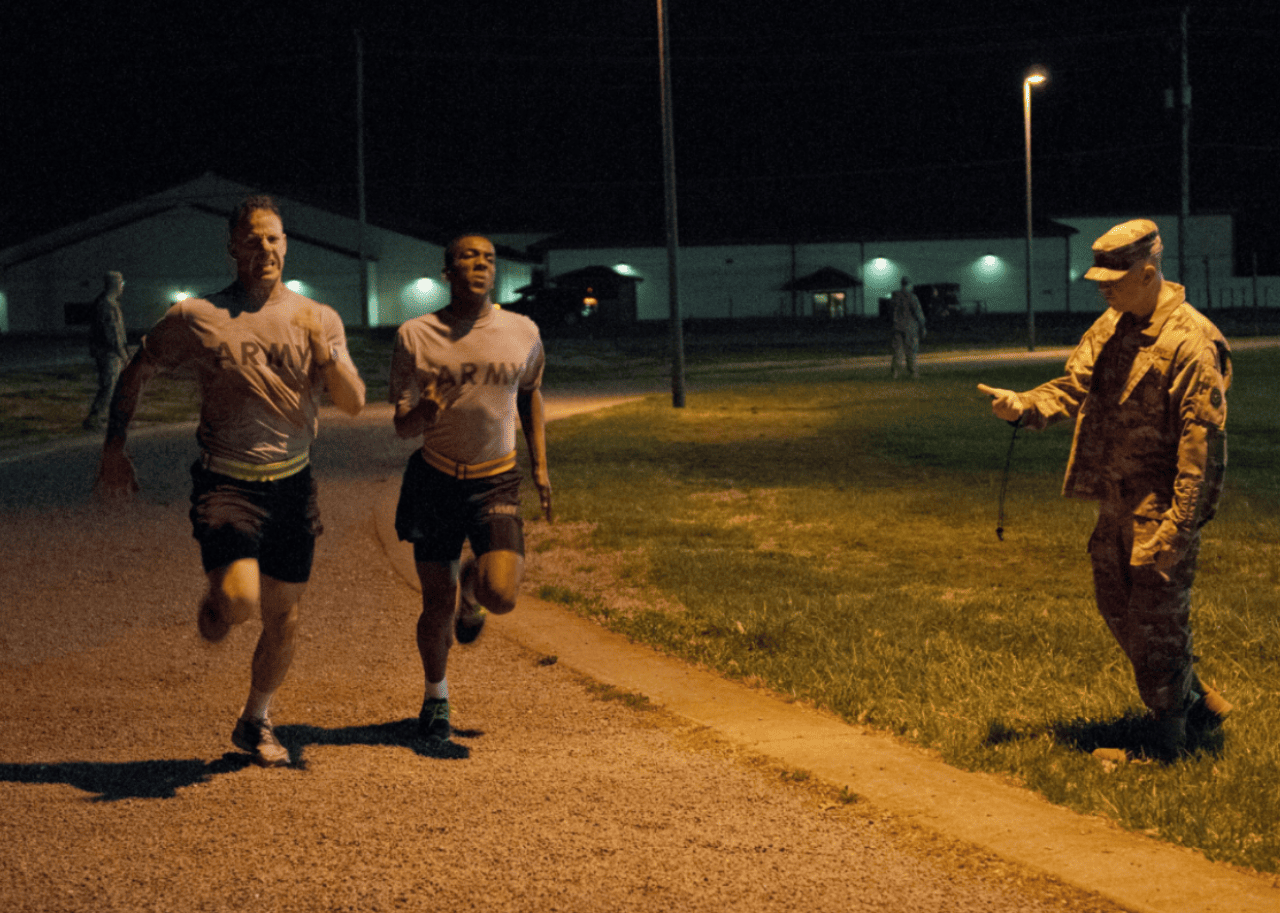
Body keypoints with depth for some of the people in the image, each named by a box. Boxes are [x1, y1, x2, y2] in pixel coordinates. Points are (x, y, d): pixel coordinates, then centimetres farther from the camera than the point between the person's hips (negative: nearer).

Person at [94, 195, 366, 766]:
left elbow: (353, 403, 1)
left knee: (283, 617, 10)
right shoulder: (196, 318, -4)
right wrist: (114, 446, 4)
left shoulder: (319, 319, 4)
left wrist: (325, 352, -17)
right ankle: (211, 616, 14)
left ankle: (255, 722, 32)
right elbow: (137, 373, 8)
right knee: (238, 600, -24)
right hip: (226, 481, -3)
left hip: (292, 484, 4)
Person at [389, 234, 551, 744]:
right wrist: (421, 414, -29)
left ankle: (470, 590, 21)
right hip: (435, 479, -1)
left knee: (501, 596, -18)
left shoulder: (523, 333, -2)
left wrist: (540, 467, 13)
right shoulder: (415, 337, -7)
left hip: (496, 482, 1)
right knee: (436, 606, 4)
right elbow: (402, 427, -5)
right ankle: (436, 697, 32)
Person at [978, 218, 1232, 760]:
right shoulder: (1111, 327, 8)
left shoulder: (1192, 341, -19)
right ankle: (1194, 700, 35)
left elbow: (1202, 440, -20)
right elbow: (1074, 386, 7)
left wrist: (1179, 525, -22)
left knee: (1155, 622, 0)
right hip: (1116, 502, 9)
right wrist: (1024, 406, -14)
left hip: (1163, 508, -9)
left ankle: (1170, 731, 19)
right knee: (1117, 609, 17)